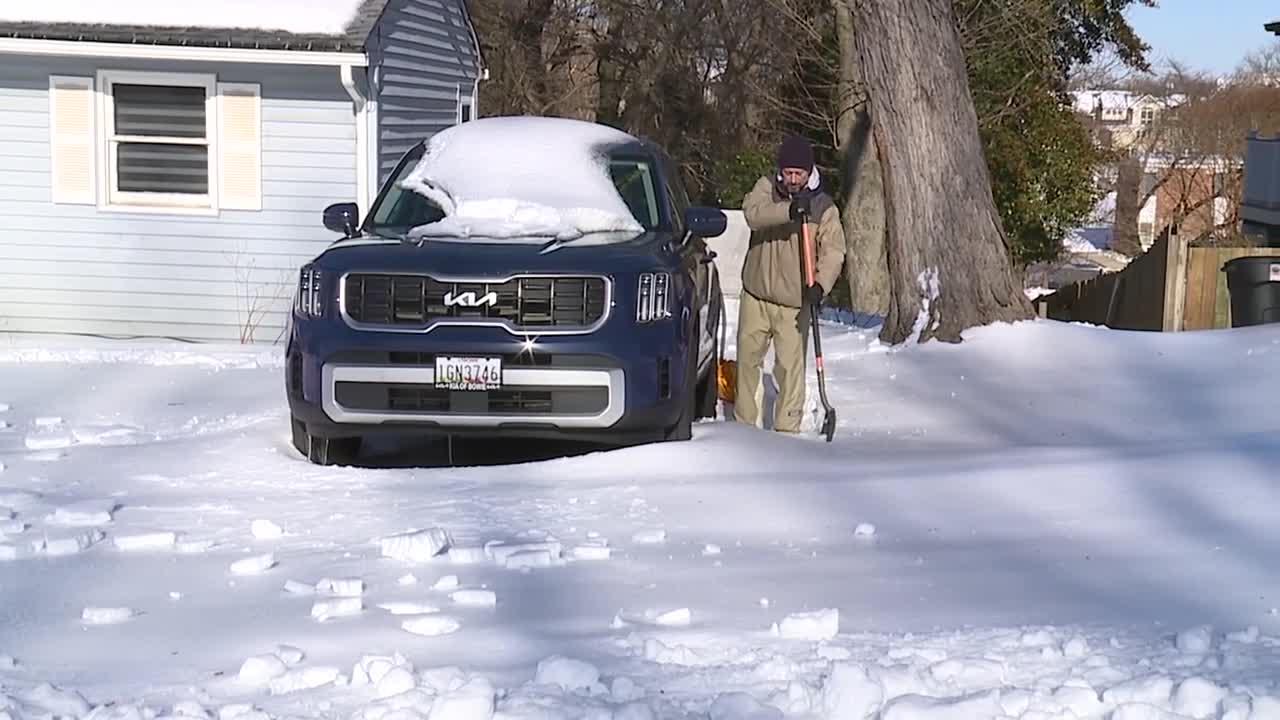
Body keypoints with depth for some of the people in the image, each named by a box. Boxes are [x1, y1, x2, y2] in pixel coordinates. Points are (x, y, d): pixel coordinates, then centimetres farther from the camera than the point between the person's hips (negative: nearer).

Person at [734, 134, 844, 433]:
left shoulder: (824, 207, -4)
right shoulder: (766, 187, 1)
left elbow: (833, 252, -10)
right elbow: (752, 213, -21)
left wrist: (821, 284, -29)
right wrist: (789, 210, -37)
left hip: (794, 302, -2)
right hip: (755, 296, 2)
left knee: (790, 367, -5)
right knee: (747, 359, 11)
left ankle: (786, 430, 3)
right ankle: (743, 423, 26)